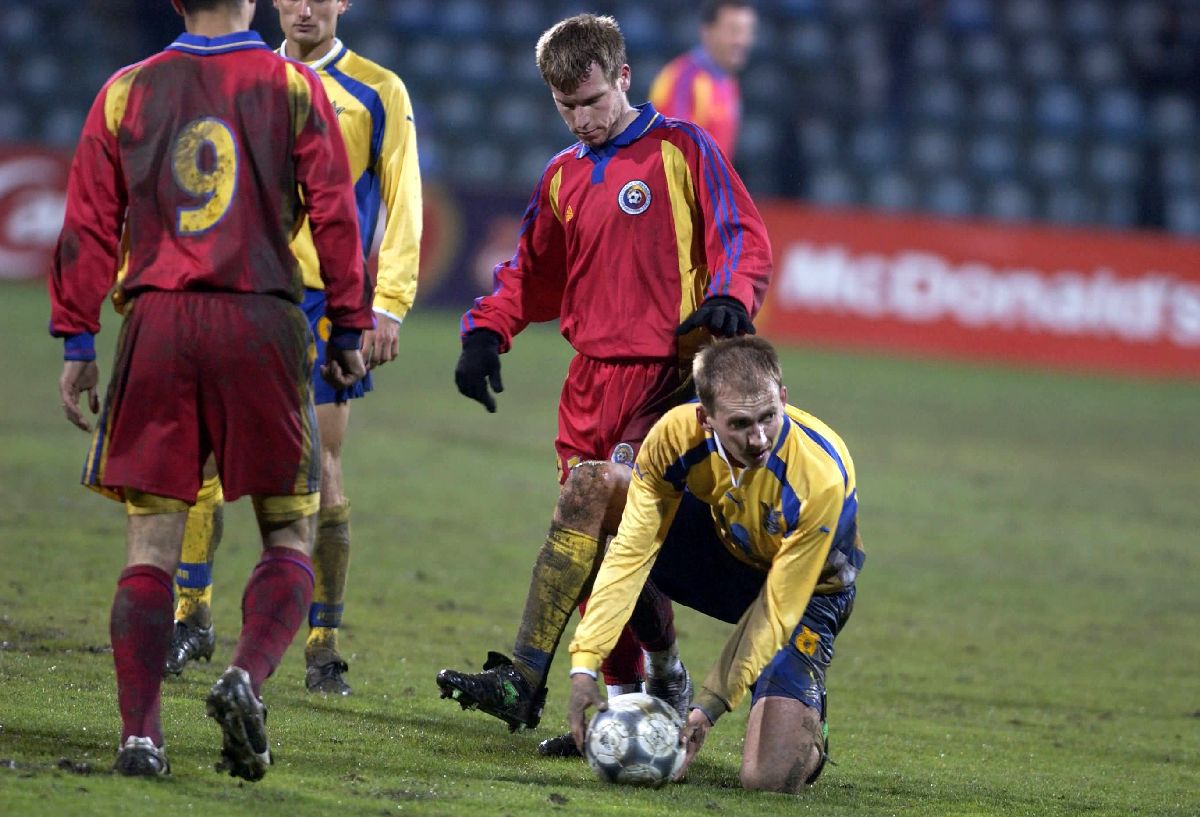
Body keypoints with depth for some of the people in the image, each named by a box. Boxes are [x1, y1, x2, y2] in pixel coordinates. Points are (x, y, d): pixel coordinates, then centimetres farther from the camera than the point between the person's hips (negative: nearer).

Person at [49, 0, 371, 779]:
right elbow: (334, 213, 1)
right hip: (261, 320, -2)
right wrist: (349, 330, 7)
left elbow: (90, 224, 8)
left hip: (157, 322, 2)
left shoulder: (126, 92, 9)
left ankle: (140, 734, -4)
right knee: (291, 534, 8)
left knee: (152, 540, 6)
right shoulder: (293, 86, 4)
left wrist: (77, 342, 12)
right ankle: (248, 675, -17)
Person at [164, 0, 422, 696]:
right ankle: (192, 619, 6)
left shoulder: (377, 92, 3)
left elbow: (402, 206, 0)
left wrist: (388, 307, -8)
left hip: (328, 301, -3)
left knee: (319, 470, -4)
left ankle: (323, 645, 5)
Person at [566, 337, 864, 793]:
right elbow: (631, 553, -24)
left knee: (769, 777, -23)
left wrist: (709, 706, -31)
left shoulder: (821, 476, -36)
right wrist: (584, 667, -32)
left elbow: (776, 608, -29)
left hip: (808, 588, -4)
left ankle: (803, 716, 17)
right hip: (725, 554, 4)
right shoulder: (676, 436, -28)